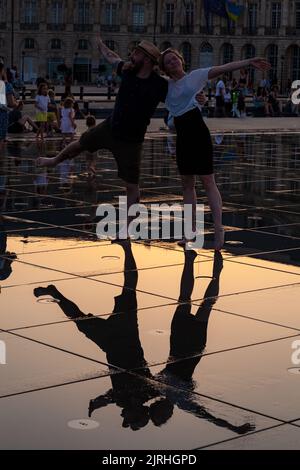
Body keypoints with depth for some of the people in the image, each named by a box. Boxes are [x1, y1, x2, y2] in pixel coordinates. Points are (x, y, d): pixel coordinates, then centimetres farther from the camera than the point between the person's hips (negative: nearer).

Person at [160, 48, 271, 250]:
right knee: (187, 184, 11)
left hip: (197, 130, -6)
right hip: (182, 134, 6)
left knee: (208, 181, -7)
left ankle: (219, 227, -7)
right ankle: (192, 231, 18)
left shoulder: (196, 75, 0)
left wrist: (249, 62, -19)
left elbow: (224, 68, -9)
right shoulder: (167, 86, 14)